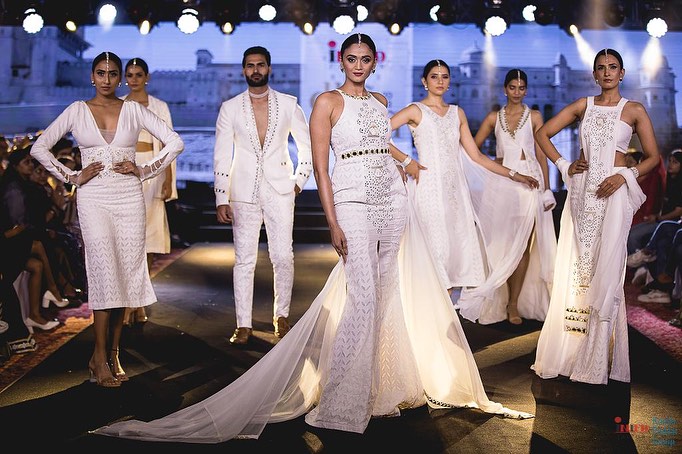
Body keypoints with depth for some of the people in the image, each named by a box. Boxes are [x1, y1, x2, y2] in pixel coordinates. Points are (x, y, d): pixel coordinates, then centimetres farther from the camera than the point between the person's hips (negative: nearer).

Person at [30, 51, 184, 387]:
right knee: (105, 273, -12)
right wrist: (73, 177, 0)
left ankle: (113, 354, 13)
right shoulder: (77, 110, 6)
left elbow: (175, 142, 6)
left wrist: (144, 171, -1)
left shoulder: (133, 110, 7)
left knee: (125, 275, 2)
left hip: (130, 198, 2)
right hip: (94, 199, -2)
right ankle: (100, 357, -3)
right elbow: (39, 148, 8)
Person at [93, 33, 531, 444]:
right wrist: (333, 224, -15)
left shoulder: (381, 101, 15)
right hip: (353, 201, -7)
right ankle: (339, 403, -5)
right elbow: (320, 167, -9)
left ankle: (377, 384, 21)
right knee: (363, 298, -14)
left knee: (385, 295, 8)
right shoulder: (328, 102, -3)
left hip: (392, 199, 7)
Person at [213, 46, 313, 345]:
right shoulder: (230, 108, 5)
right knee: (244, 260, 1)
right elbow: (221, 156, 3)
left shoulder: (288, 104, 6)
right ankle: (244, 325, 9)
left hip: (279, 191, 0)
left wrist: (299, 180, 4)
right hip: (243, 193, 0)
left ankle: (281, 316, 17)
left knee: (283, 257, -2)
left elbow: (307, 145, 13)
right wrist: (221, 199, -3)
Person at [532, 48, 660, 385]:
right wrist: (563, 166, 3)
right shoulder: (583, 105, 11)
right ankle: (568, 350, 14)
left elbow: (653, 157, 4)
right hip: (581, 190, 3)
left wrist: (624, 176, -12)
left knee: (604, 270, -5)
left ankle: (597, 359, 5)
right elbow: (542, 134, 13)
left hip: (613, 192, -3)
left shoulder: (634, 110, 4)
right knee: (574, 267, 4)